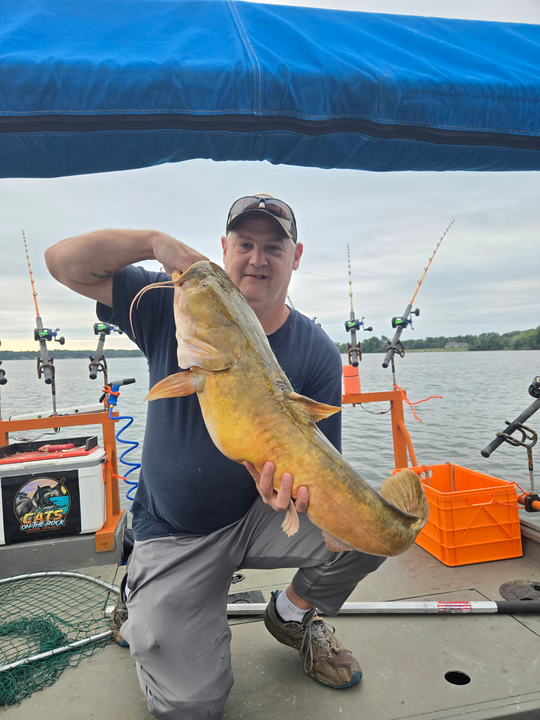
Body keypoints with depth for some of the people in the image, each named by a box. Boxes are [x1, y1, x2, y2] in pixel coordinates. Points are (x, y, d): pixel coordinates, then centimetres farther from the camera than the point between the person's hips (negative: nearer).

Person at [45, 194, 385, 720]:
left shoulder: (316, 352, -9)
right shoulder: (175, 307, -8)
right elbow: (62, 261, -9)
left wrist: (293, 486, -34)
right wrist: (155, 241, -25)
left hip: (260, 516, 2)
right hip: (173, 533, -1)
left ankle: (294, 613, 11)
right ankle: (145, 621, 26)